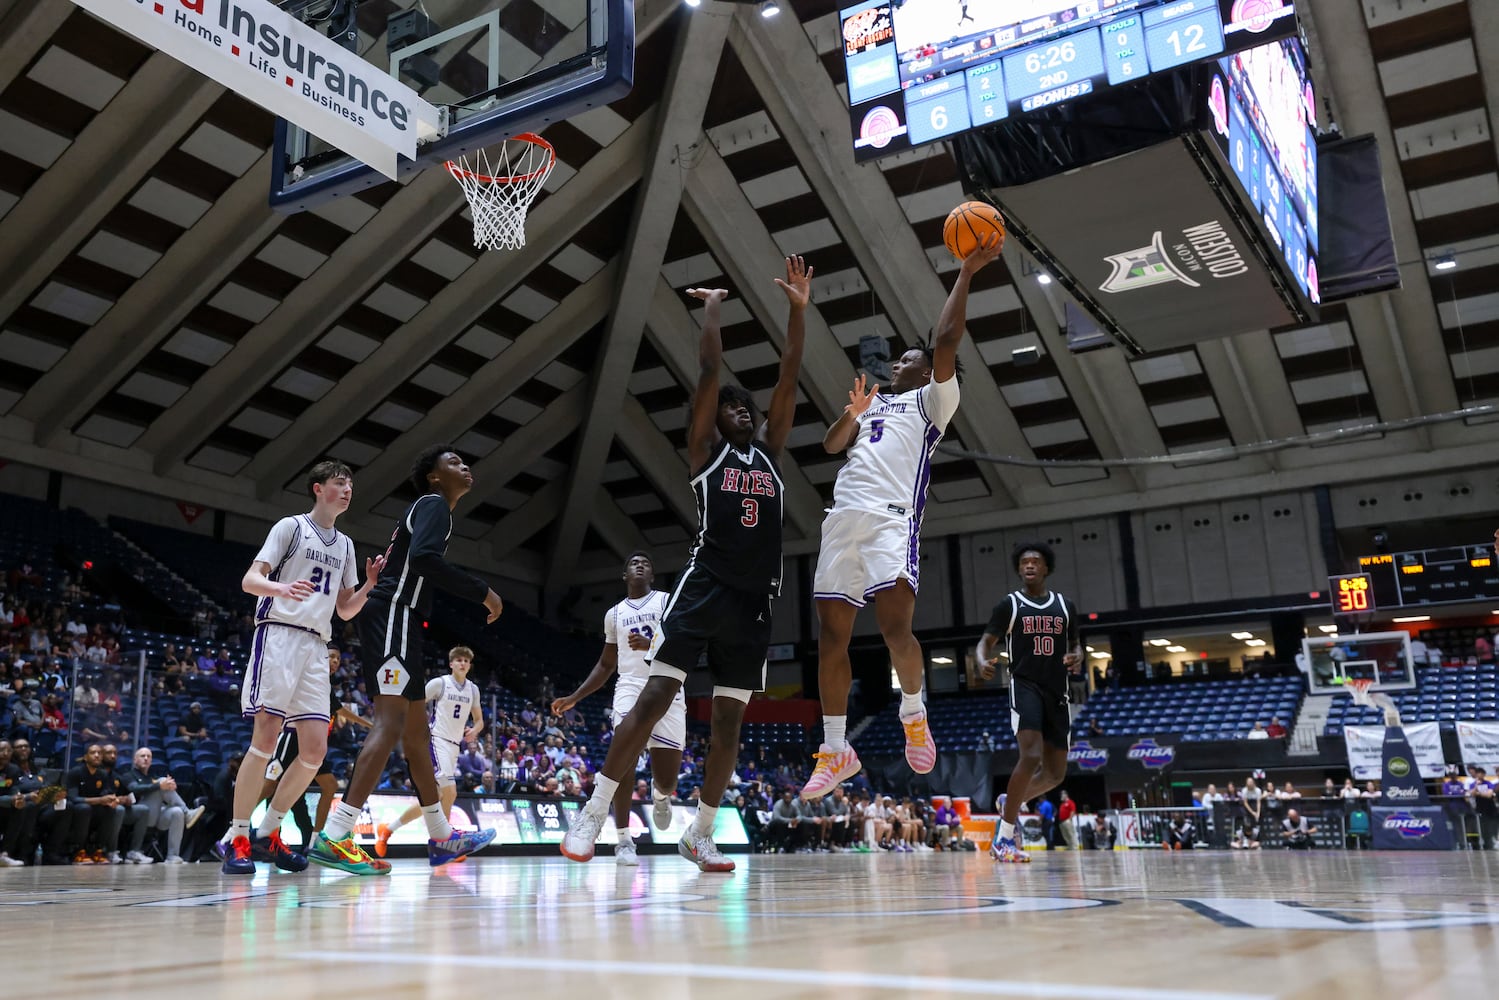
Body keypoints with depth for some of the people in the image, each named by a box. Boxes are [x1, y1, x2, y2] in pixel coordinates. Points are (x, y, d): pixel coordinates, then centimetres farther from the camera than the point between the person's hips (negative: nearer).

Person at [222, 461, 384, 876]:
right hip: (280, 635, -6)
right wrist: (283, 588, -26)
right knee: (266, 738, -13)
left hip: (317, 647, 6)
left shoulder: (345, 545, 21)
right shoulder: (291, 526, 4)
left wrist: (370, 584, 4)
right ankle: (237, 838, -5)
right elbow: (250, 579, -5)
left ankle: (267, 833, 12)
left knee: (315, 749, -1)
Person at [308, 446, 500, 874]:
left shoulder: (430, 509, 26)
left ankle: (441, 839, 21)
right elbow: (424, 557, -23)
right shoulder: (434, 504, -4)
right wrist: (482, 593, -18)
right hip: (393, 617, -11)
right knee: (391, 722, -19)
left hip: (395, 621, 11)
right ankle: (333, 838, -27)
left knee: (416, 728, 13)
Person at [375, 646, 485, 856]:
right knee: (449, 791, -20)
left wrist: (474, 730, -5)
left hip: (454, 745, 7)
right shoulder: (439, 683, -5)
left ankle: (388, 829, 20)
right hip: (437, 740, -7)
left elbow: (479, 720, 16)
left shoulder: (473, 689, 12)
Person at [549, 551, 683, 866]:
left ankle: (660, 794, 35)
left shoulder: (668, 601, 5)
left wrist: (652, 644, -25)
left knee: (667, 780, -5)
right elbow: (606, 664, 26)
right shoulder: (614, 614, 17)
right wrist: (574, 697, 19)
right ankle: (624, 840, -16)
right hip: (631, 686, 2)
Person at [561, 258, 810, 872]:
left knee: (729, 717, 6)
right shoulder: (706, 448, 8)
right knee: (656, 695, -13)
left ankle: (699, 834, 15)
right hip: (705, 585, -5)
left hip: (756, 597, 5)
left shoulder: (769, 451, 18)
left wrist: (798, 309, 7)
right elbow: (709, 371, 0)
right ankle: (594, 813, -9)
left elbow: (789, 378, 12)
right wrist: (713, 308, 9)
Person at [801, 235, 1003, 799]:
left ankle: (913, 713, 5)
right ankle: (836, 751, 10)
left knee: (895, 626, -22)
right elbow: (832, 444, 20)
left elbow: (945, 343, 0)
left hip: (892, 520, -6)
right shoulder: (872, 403, 32)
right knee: (831, 636, 2)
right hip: (844, 520, 6)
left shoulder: (931, 400, 14)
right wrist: (853, 412, 4)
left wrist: (966, 274, 0)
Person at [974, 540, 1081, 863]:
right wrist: (983, 662, -21)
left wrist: (1077, 658, -3)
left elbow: (1075, 644, 21)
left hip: (1057, 692, 5)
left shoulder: (1064, 605, 13)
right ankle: (1003, 839, -18)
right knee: (1031, 756, -24)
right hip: (1025, 687, -5)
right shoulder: (1009, 604, 2)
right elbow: (987, 641, 2)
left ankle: (1009, 802, 36)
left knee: (1056, 772, 8)